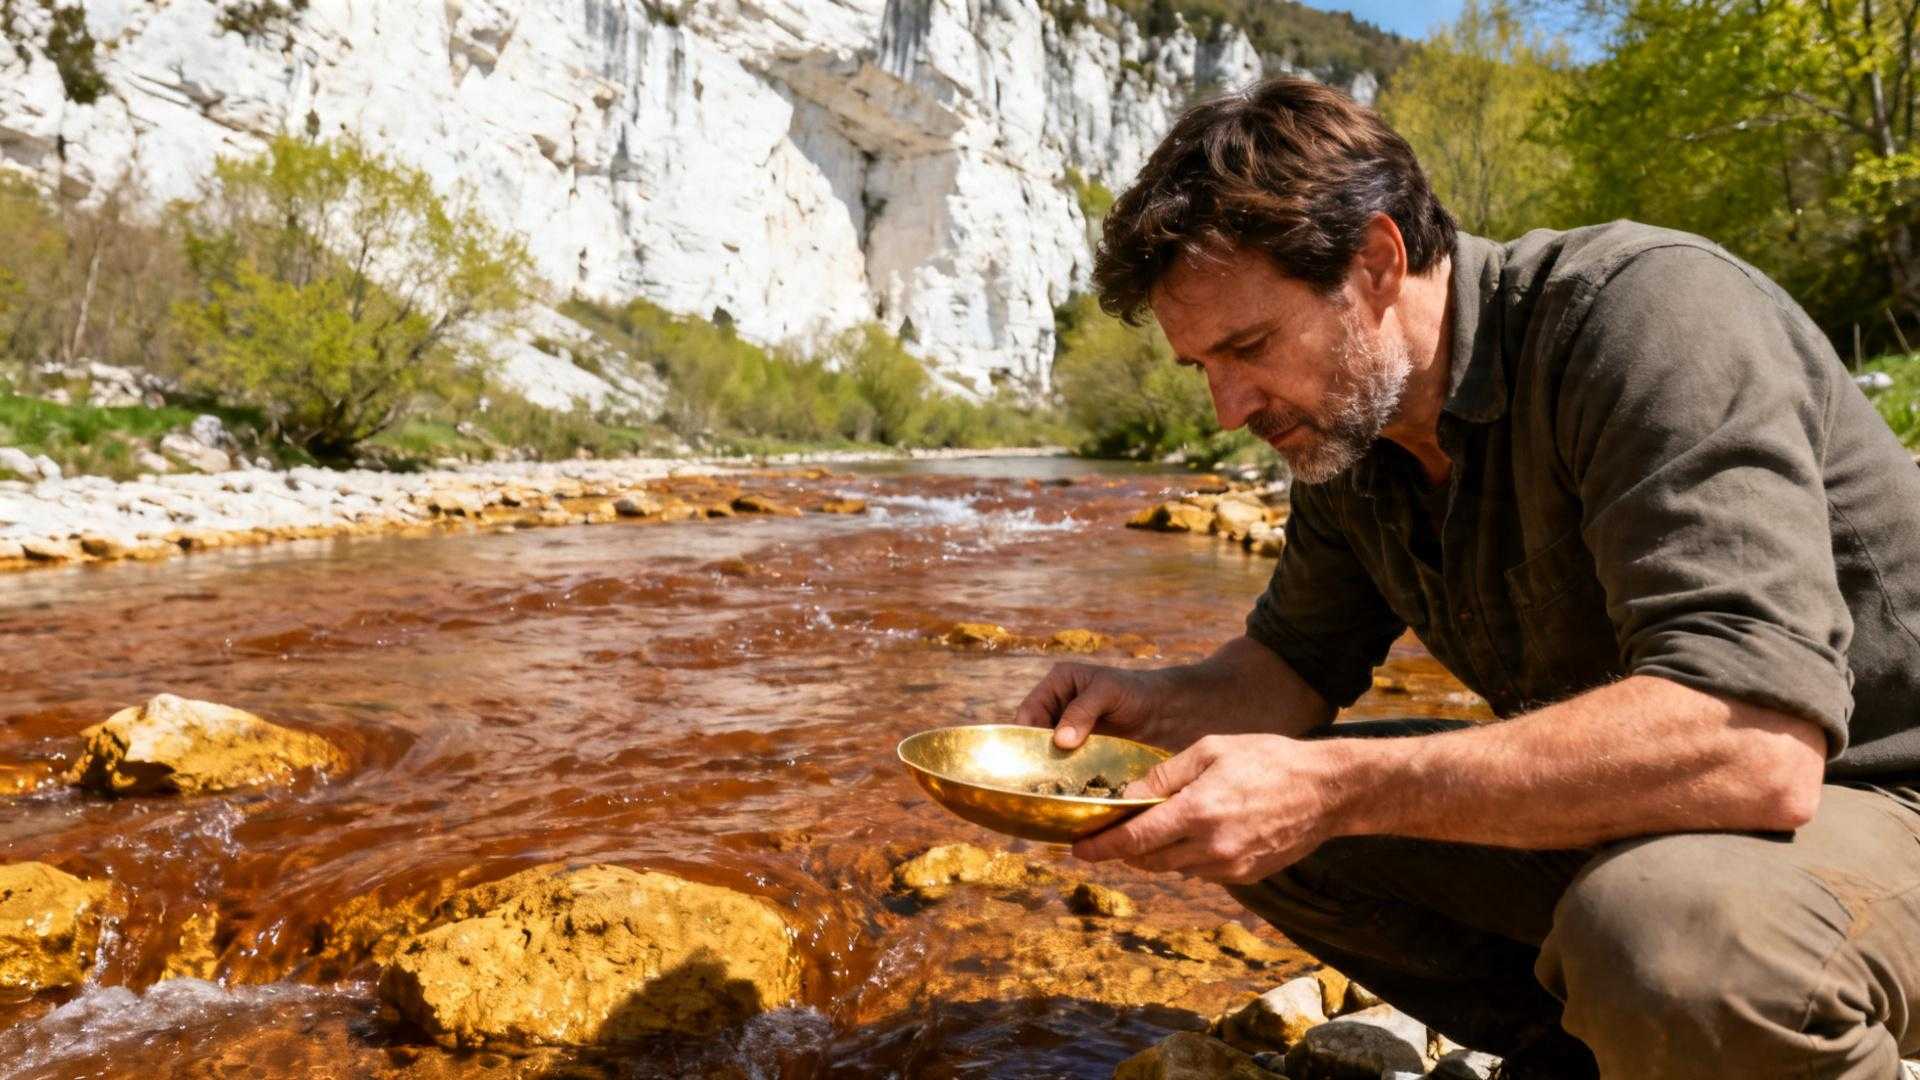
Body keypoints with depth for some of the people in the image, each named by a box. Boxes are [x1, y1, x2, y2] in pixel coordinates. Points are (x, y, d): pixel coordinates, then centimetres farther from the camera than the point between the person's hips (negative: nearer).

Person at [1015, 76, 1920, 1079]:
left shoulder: (1644, 312, -24)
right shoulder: (1344, 423, -1)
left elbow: (1751, 743, -35)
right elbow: (1296, 665, 10)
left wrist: (1334, 788, -36)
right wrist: (1155, 703, -11)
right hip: (1608, 812, 7)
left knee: (1661, 926, -39)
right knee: (1252, 822, -2)